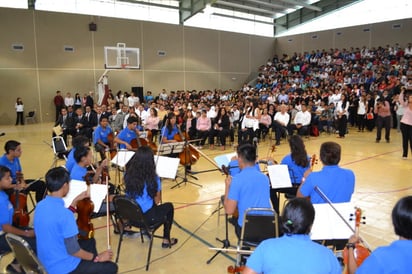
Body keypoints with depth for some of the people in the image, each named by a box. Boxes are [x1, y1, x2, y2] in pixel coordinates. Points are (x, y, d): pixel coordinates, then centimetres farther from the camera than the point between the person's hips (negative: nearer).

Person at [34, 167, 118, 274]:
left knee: (90, 242, 27)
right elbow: (73, 250, -25)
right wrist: (96, 257, -10)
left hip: (46, 262, 8)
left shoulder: (40, 206, -3)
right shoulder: (64, 214, -29)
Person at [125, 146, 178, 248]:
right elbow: (158, 201, -9)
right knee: (169, 206, 21)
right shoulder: (153, 178, -21)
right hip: (147, 217, -5)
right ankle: (166, 240, 27)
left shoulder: (128, 175, -10)